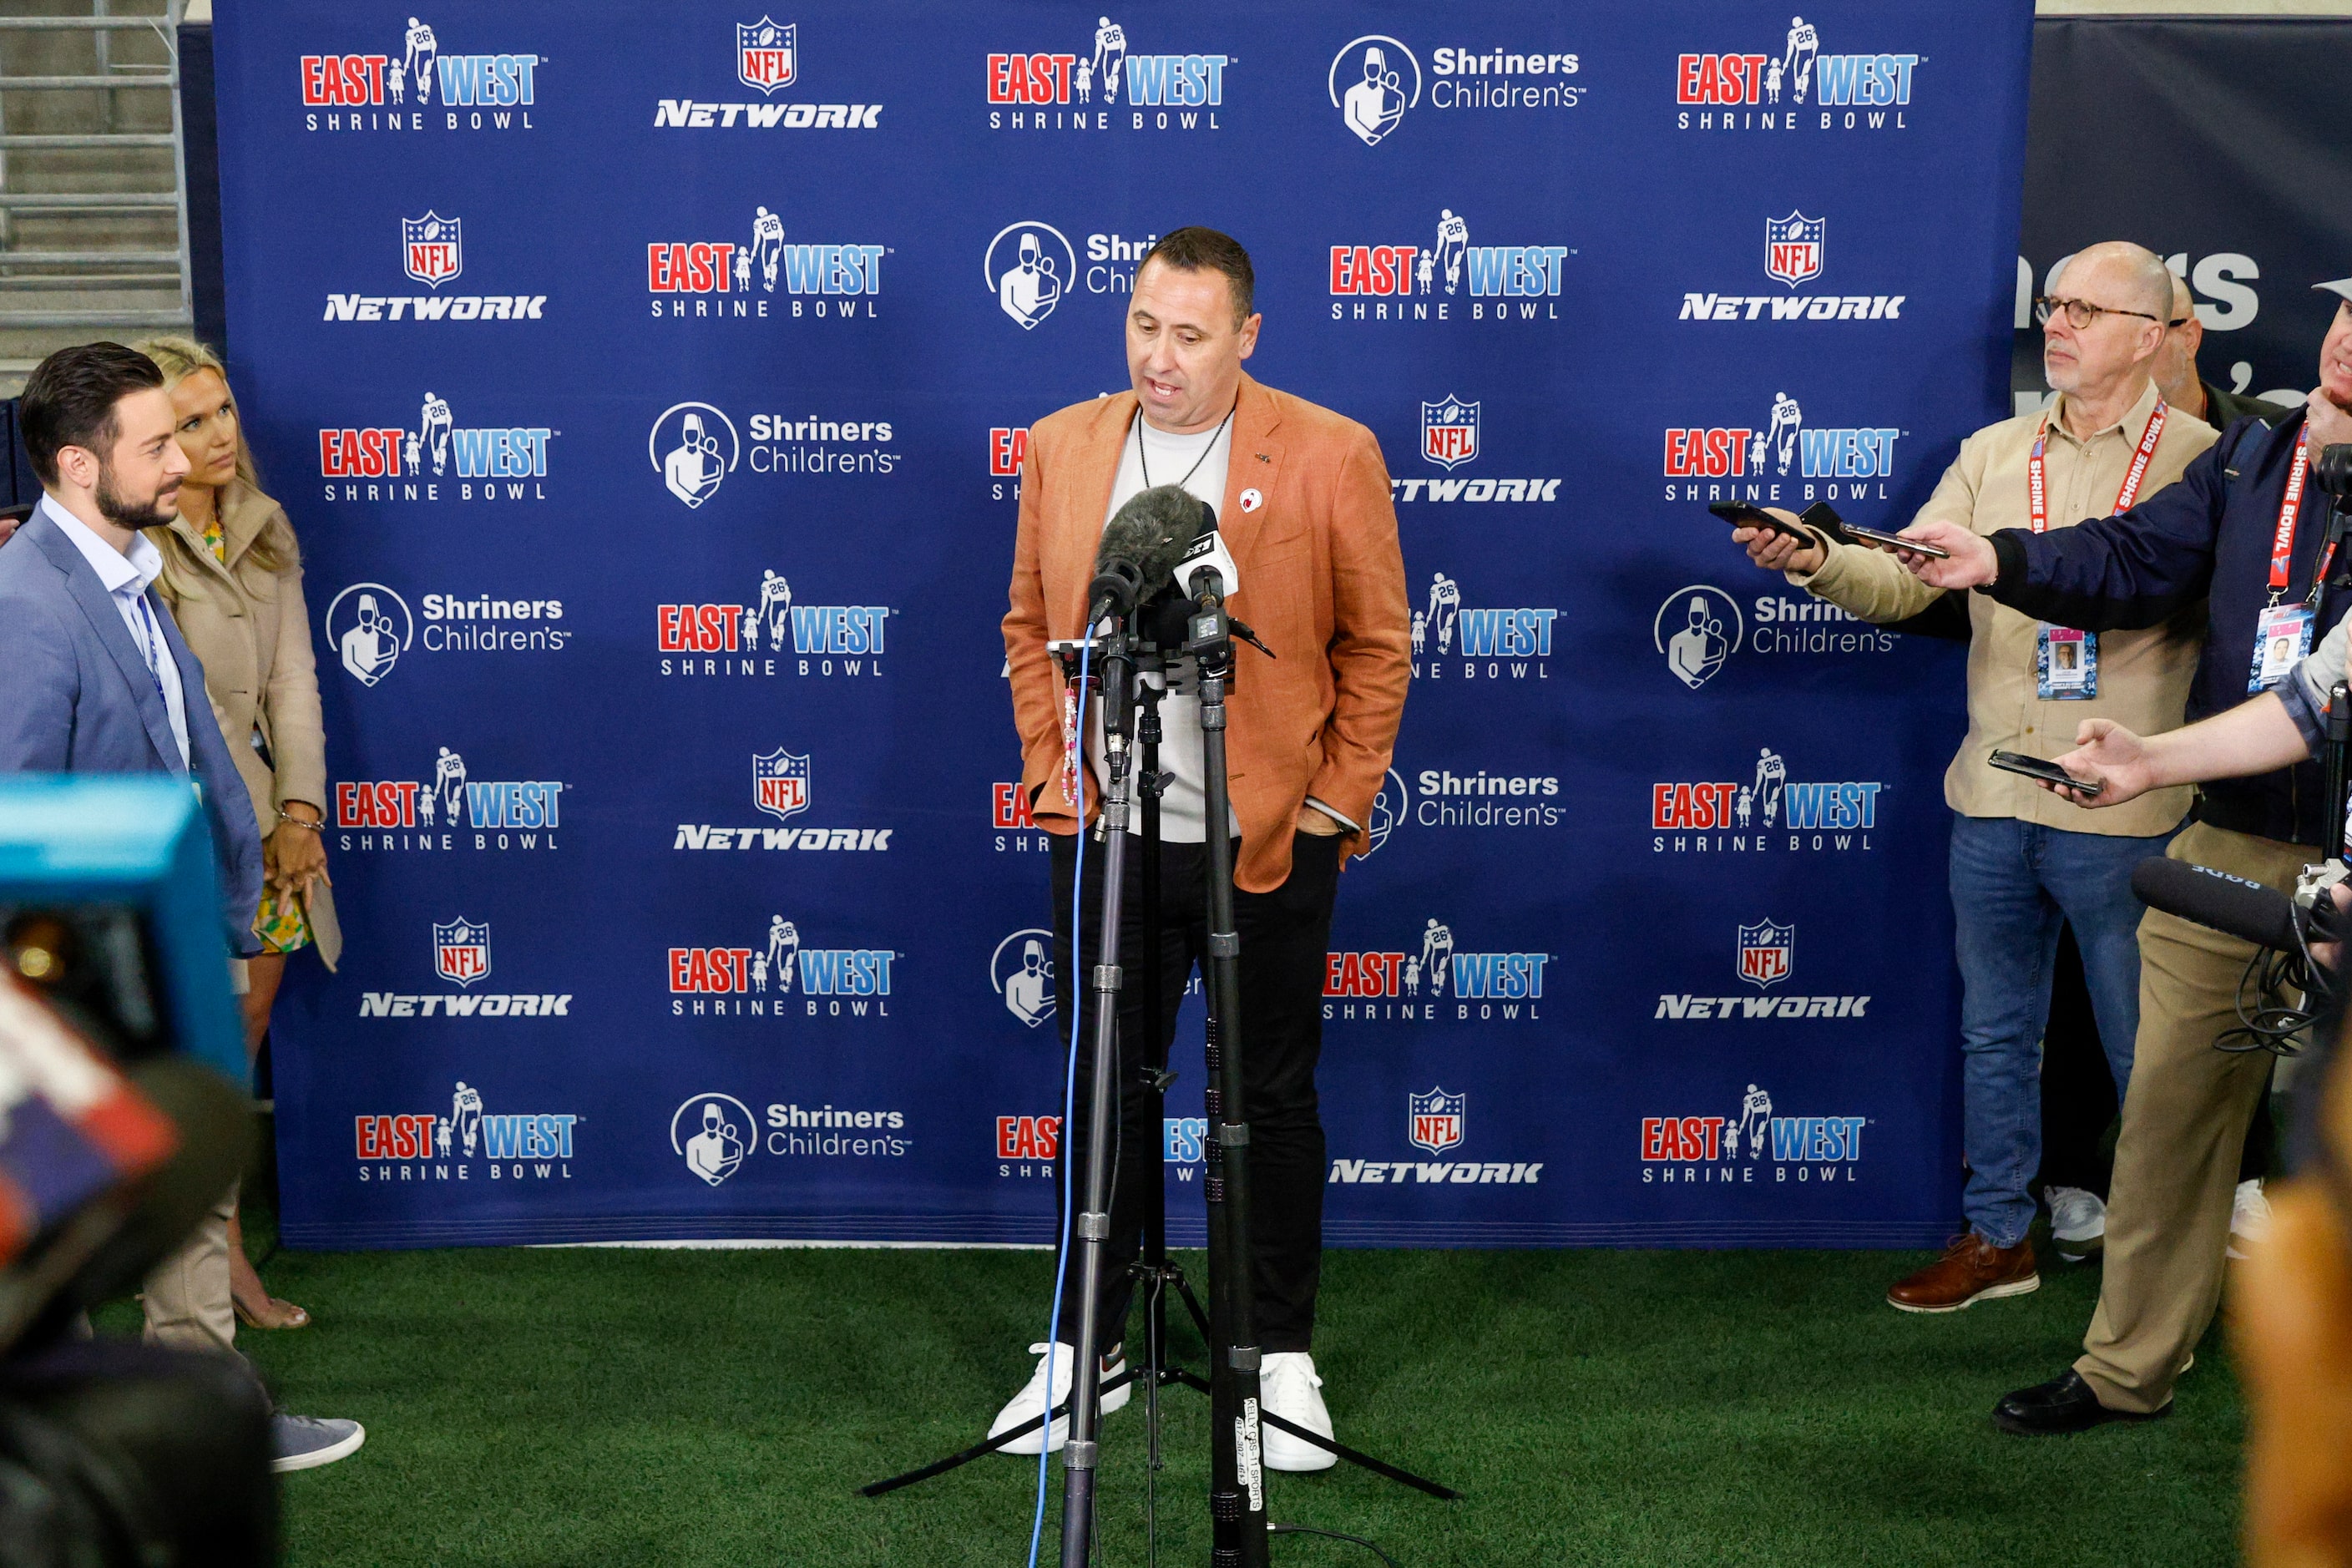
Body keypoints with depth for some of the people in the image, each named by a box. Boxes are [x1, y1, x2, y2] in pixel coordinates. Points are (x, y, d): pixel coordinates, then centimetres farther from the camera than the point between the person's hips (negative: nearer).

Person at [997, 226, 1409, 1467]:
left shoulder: (1330, 456, -5)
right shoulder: (1060, 447, 5)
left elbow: (1377, 643, -1)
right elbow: (1030, 627, 13)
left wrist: (1336, 799, -4)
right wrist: (1050, 771, 4)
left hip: (1270, 844, -2)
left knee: (1273, 1100, 9)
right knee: (1103, 1094, 11)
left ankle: (1282, 1356, 23)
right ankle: (1086, 1351, 25)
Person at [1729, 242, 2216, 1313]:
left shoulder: (2196, 460, -4)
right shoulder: (1993, 454, 10)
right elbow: (1905, 585, 1)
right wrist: (1816, 560, -16)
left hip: (2119, 809, -5)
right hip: (1991, 796, 5)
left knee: (2145, 1053, 6)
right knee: (1995, 1035, 16)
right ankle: (1997, 1237, 30)